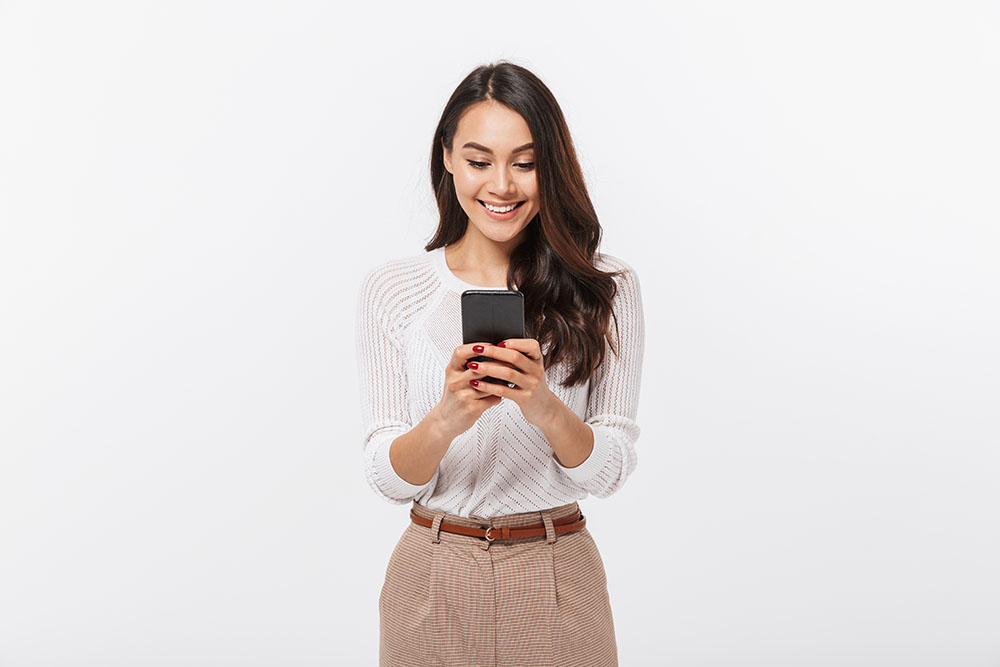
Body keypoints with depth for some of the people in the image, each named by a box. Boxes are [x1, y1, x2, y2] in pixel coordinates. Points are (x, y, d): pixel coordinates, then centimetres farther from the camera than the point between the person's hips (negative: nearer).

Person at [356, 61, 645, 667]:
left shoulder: (605, 288, -5)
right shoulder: (392, 289, -4)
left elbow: (610, 470, -6)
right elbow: (389, 480, -6)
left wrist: (546, 408, -25)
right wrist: (445, 419, -26)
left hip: (557, 576, 0)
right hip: (434, 575, 1)